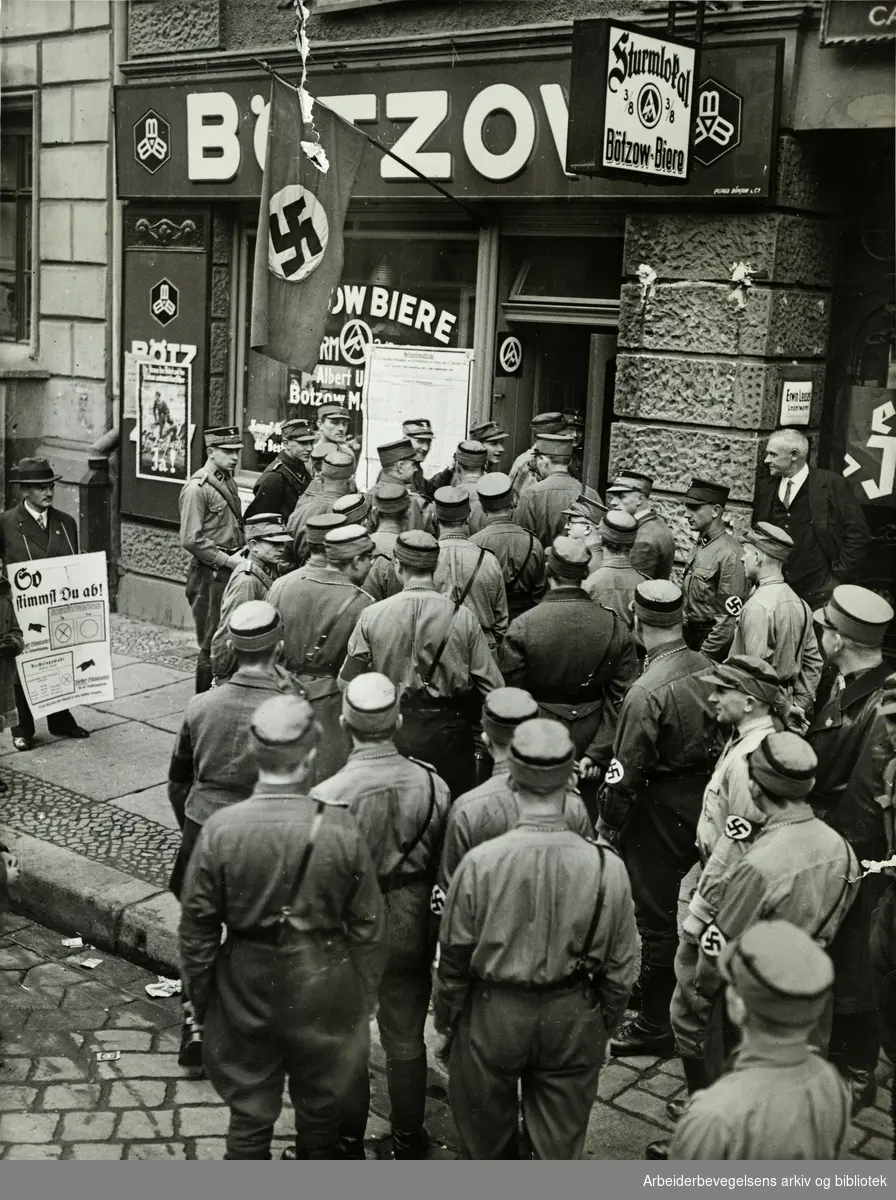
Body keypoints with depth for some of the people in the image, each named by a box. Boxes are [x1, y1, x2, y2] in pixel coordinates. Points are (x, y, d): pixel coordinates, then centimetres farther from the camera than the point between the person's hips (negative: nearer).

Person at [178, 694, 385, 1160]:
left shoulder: (220, 829, -17)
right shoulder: (341, 829, -18)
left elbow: (197, 926, -8)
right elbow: (367, 925, -8)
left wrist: (199, 995, 7)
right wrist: (366, 995, 7)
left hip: (245, 988, 0)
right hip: (324, 991, 0)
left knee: (249, 1113, 18)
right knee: (321, 1107, 22)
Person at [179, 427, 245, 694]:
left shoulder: (228, 481, 13)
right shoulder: (196, 488, -14)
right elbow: (191, 540, -19)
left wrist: (241, 552, 7)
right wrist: (227, 560, -16)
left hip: (231, 571, 8)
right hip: (210, 575, -8)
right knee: (212, 645, -1)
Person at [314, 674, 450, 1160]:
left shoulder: (327, 796, -23)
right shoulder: (433, 786, -15)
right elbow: (446, 868, -5)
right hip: (410, 932, 2)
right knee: (406, 1039, 20)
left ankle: (349, 1142, 34)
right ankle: (408, 1139, 36)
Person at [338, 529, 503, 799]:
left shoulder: (372, 615, -11)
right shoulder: (462, 617, -12)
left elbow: (347, 683, -5)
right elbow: (492, 686, -10)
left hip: (392, 732, 1)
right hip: (448, 733, -1)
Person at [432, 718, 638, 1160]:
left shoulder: (480, 862, -19)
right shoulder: (605, 866, -16)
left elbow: (454, 959, -8)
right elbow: (620, 968, -4)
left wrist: (445, 1023, 8)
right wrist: (604, 1025, 12)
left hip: (492, 1017, -1)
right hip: (572, 1020, 1)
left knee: (487, 1142, 23)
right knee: (560, 1147, 19)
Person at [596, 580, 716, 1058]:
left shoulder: (648, 691, -25)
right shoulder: (707, 668, -5)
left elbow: (626, 769, -20)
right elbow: (718, 734, 6)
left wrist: (607, 821, -6)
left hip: (660, 808, -7)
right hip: (703, 798, 7)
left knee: (658, 915, 5)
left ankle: (655, 1025, 18)